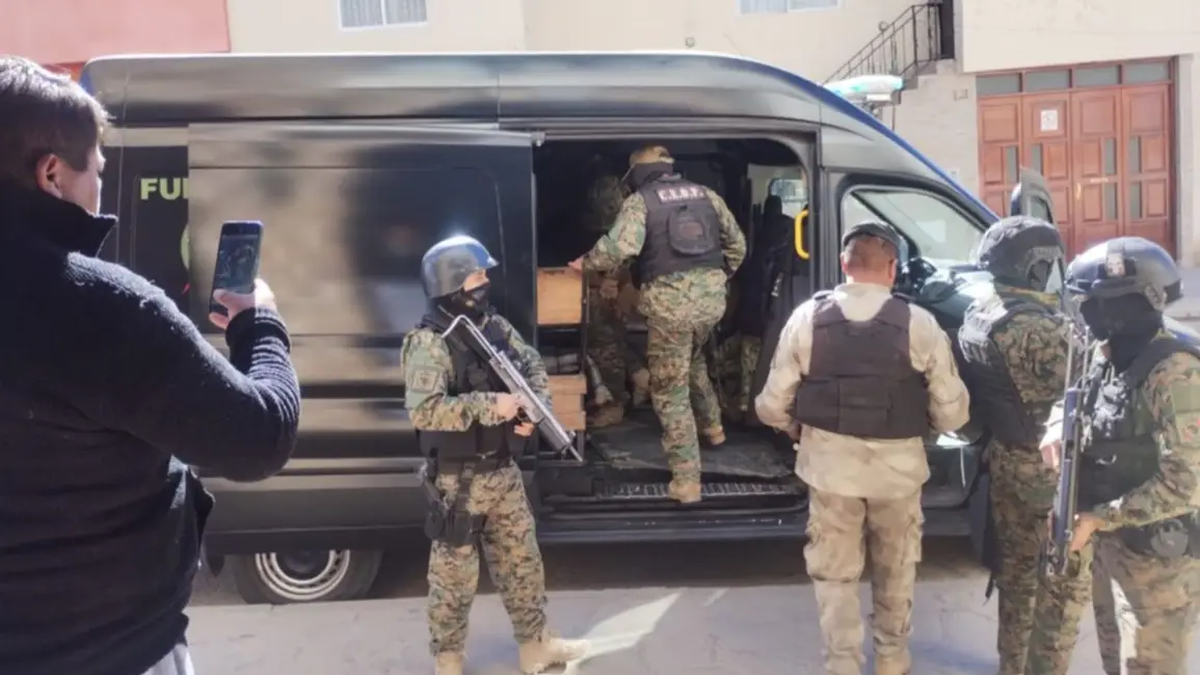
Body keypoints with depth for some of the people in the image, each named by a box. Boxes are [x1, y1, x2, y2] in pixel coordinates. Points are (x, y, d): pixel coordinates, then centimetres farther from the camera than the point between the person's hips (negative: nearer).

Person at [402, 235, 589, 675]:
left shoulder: (496, 326, 4)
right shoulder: (428, 344, -19)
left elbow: (533, 365, 12)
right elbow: (422, 411, -29)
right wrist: (490, 405, -29)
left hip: (505, 472, 7)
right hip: (459, 481, -7)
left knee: (522, 561, 19)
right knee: (455, 574, 9)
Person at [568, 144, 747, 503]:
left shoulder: (640, 201, 1)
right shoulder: (705, 194, 16)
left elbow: (621, 246, -16)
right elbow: (737, 243, 18)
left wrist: (586, 263, 0)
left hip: (670, 302, -5)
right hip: (711, 295, 5)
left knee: (670, 390, 5)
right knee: (694, 360, 35)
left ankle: (686, 480, 5)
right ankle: (712, 426, 46)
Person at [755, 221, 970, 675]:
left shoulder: (808, 317, -9)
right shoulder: (918, 323, -10)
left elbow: (772, 405, -6)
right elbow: (951, 412, -8)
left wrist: (799, 432, 14)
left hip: (830, 465, -1)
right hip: (898, 467, 1)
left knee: (834, 574, 17)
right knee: (896, 571, 24)